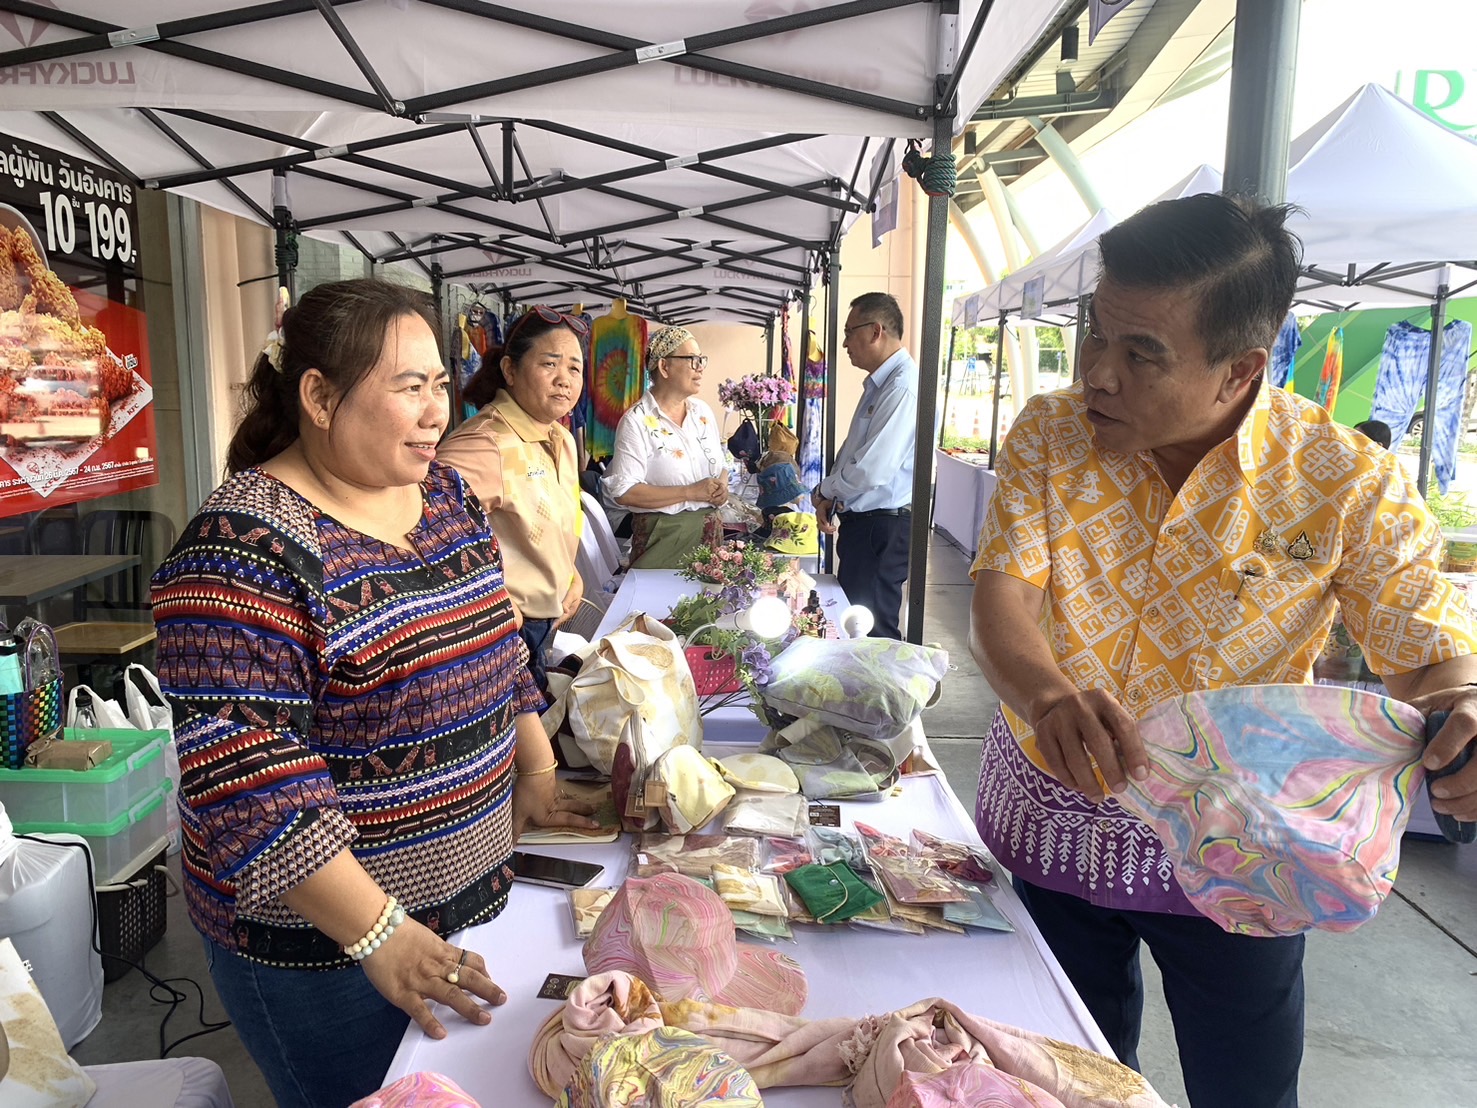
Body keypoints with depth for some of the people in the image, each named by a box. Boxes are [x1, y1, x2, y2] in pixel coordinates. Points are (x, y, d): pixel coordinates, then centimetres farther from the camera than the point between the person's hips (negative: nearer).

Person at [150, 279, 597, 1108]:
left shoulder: (444, 493, 1)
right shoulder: (247, 548, -22)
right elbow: (244, 779, -26)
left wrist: (537, 774, 7)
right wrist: (379, 934, -25)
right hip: (323, 941, -6)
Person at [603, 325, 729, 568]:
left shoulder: (703, 412, 9)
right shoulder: (637, 421, -11)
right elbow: (623, 492, -18)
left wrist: (721, 485, -5)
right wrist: (690, 492, -18)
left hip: (709, 529, 6)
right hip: (662, 536, -6)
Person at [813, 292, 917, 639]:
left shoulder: (903, 386, -20)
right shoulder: (878, 385, 13)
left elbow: (871, 470, -26)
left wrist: (824, 491, -8)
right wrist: (828, 497, 2)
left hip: (882, 528, -10)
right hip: (861, 522, 10)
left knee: (872, 632, -1)